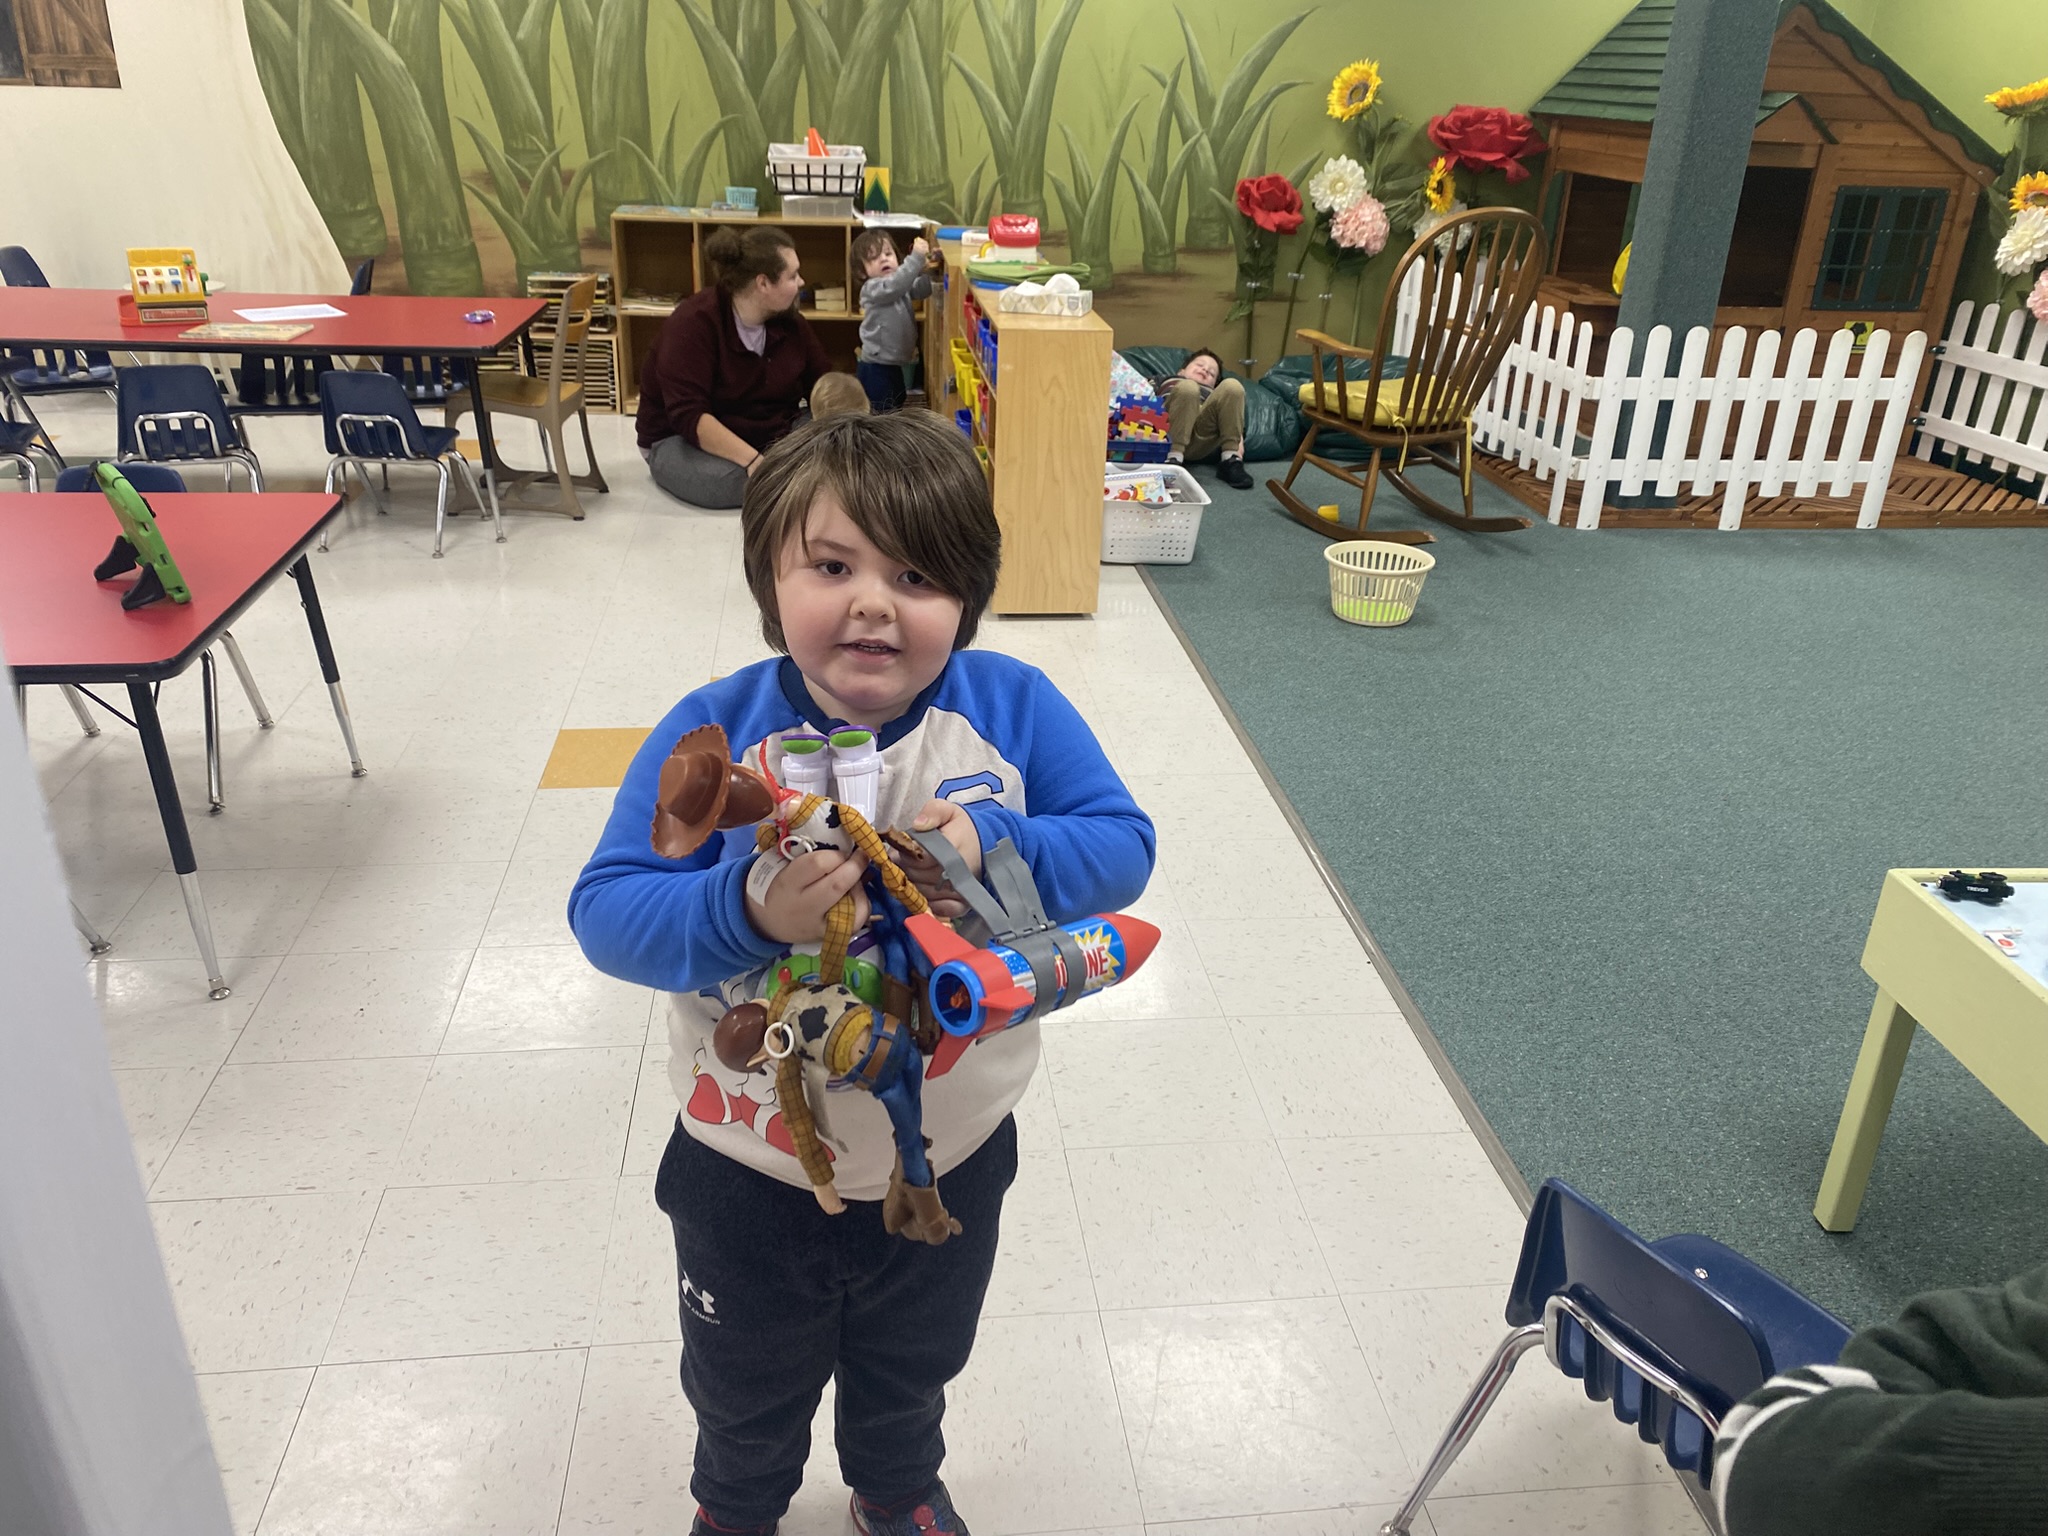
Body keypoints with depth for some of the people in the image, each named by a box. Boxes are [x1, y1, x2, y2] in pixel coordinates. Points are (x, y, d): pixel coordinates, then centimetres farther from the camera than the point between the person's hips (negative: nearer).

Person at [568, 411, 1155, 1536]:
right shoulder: (712, 732, -21)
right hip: (751, 1170, -1)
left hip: (949, 1158, 1)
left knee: (911, 1373, 32)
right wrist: (749, 912, -41)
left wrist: (995, 848, -35)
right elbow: (606, 913, -22)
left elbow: (1121, 845, -16)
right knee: (745, 1395, 30)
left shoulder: (1013, 708, -16)